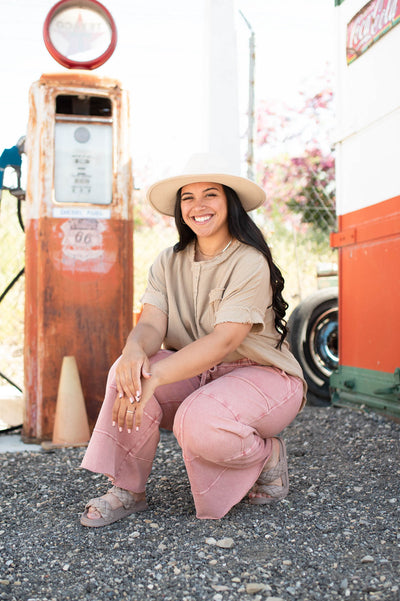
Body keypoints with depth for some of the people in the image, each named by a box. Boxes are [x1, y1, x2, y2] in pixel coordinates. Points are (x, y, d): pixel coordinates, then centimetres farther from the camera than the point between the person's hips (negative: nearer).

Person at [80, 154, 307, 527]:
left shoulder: (250, 263, -15)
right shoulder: (168, 263, 3)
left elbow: (224, 340, -26)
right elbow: (151, 324, -10)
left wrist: (154, 376, -39)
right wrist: (135, 349, -36)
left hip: (262, 374, -5)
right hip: (195, 376, 5)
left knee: (199, 421, -35)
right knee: (130, 371, -22)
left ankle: (267, 457, -2)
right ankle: (127, 491, -11)